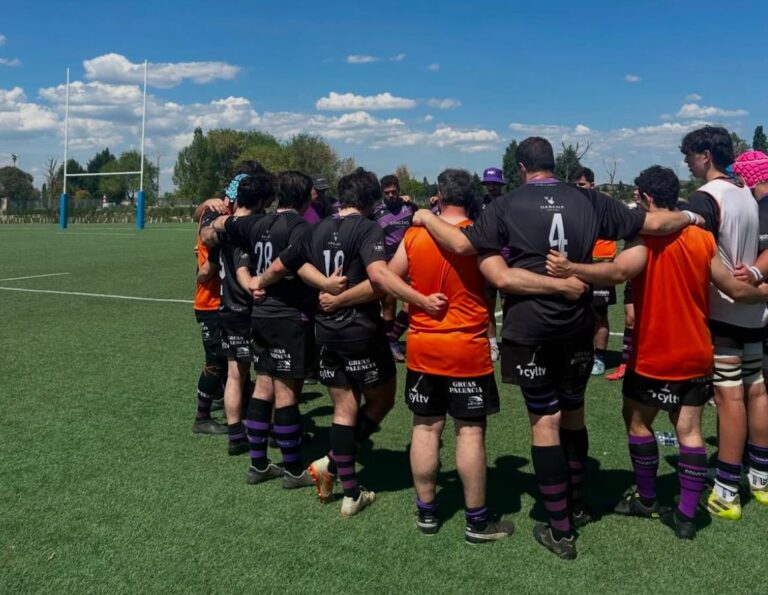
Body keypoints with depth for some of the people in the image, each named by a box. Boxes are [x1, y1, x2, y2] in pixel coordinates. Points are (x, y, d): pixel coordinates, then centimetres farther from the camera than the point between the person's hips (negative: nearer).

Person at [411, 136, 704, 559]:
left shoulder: (508, 205, -4)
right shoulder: (587, 200, 5)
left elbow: (462, 244, -12)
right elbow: (653, 224, 9)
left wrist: (428, 218, 6)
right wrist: (690, 217, 29)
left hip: (529, 328, -4)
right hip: (576, 324, 4)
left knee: (545, 422, 2)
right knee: (573, 414, 19)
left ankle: (561, 531, 7)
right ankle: (576, 506, 35)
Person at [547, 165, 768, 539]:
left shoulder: (647, 237, -15)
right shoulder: (702, 239, 3)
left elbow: (619, 271, -35)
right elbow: (734, 289, 7)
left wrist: (571, 269, -44)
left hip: (655, 356, -5)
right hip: (697, 355, 6)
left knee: (638, 422, 14)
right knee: (689, 431, 9)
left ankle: (647, 500, 26)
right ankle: (686, 516, 12)